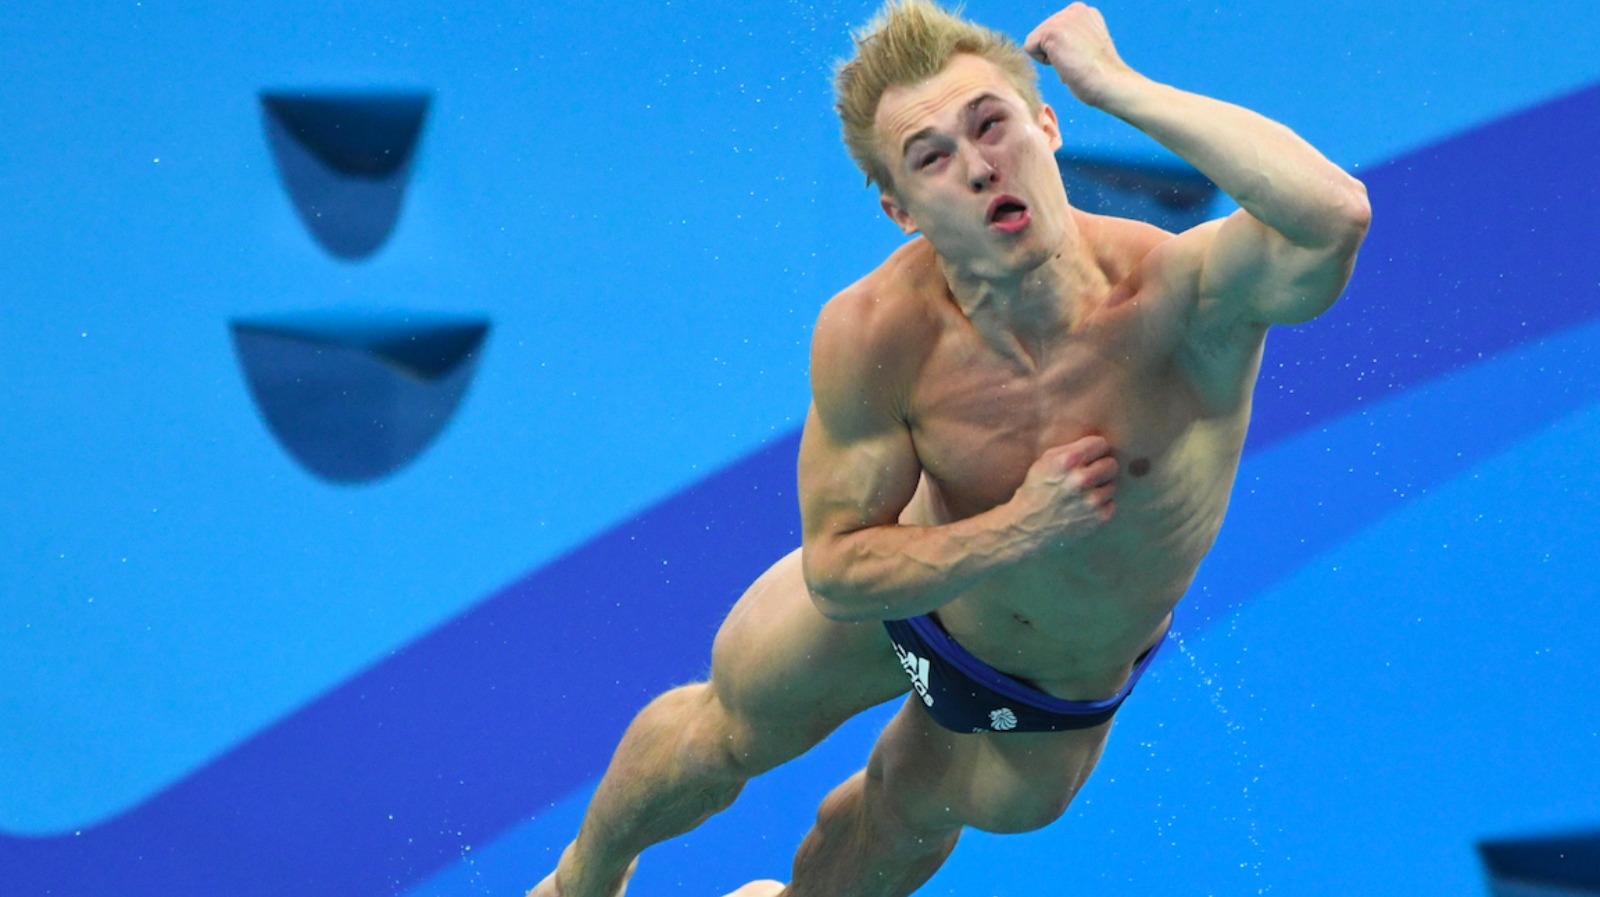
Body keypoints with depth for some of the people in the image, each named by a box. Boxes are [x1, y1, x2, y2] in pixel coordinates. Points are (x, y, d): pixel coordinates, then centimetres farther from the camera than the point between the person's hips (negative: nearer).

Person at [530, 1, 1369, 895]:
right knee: (730, 732, 26)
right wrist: (1020, 530, -42)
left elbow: (1335, 215, -66)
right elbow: (835, 569, -25)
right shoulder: (872, 336, -36)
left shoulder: (1174, 294, -44)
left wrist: (1117, 83, -59)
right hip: (899, 589, 0)